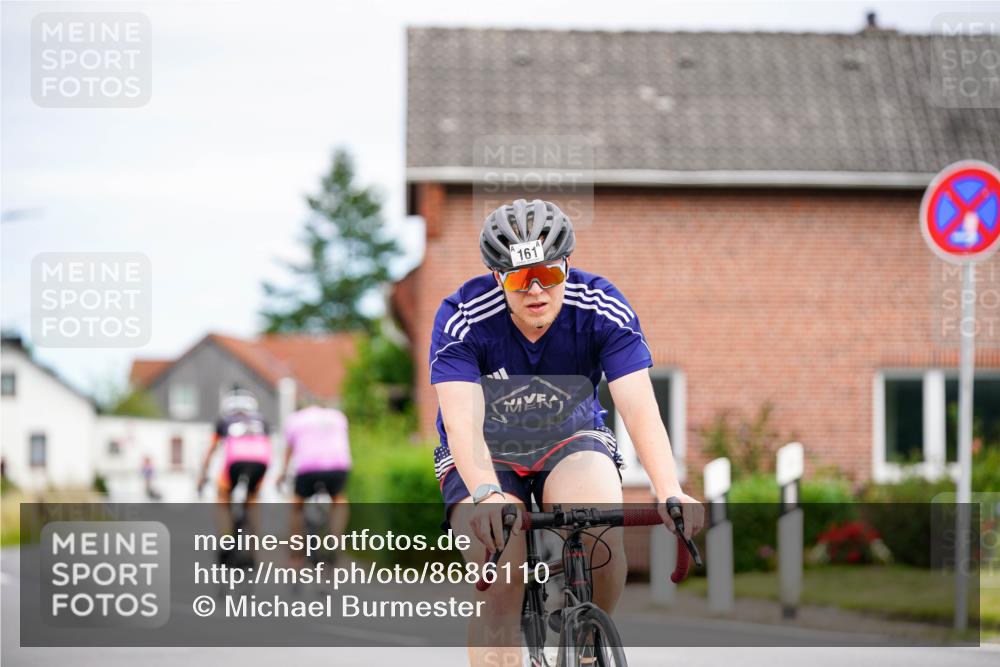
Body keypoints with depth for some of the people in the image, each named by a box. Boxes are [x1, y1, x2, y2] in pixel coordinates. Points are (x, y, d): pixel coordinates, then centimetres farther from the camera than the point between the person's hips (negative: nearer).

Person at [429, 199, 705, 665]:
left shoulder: (602, 308, -21)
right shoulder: (462, 318, -24)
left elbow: (639, 407, -29)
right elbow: (462, 421, -34)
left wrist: (670, 491, -45)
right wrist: (486, 495, -53)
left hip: (572, 441, 1)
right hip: (486, 456, -1)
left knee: (600, 530, -30)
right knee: (498, 590, -24)